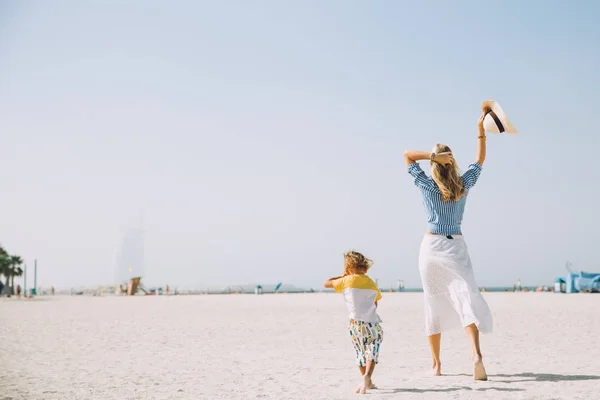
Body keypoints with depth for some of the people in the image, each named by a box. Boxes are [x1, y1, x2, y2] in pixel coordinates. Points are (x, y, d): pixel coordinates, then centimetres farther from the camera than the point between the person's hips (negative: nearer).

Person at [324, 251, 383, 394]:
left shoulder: (347, 281, 4)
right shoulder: (372, 284, 14)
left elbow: (326, 283, 14)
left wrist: (342, 276, 26)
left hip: (355, 323, -1)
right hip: (373, 323, 1)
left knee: (361, 353, 16)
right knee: (372, 351, -2)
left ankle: (367, 382, 20)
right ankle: (367, 376, -26)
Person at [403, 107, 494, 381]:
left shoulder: (427, 186, -5)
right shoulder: (464, 185, 0)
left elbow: (407, 154, 3)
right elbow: (480, 160, 16)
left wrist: (433, 155, -12)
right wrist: (481, 129, 17)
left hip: (431, 247, 0)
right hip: (456, 247, 1)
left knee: (434, 306, 7)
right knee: (466, 298, -9)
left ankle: (436, 365, 11)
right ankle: (476, 354, -31)